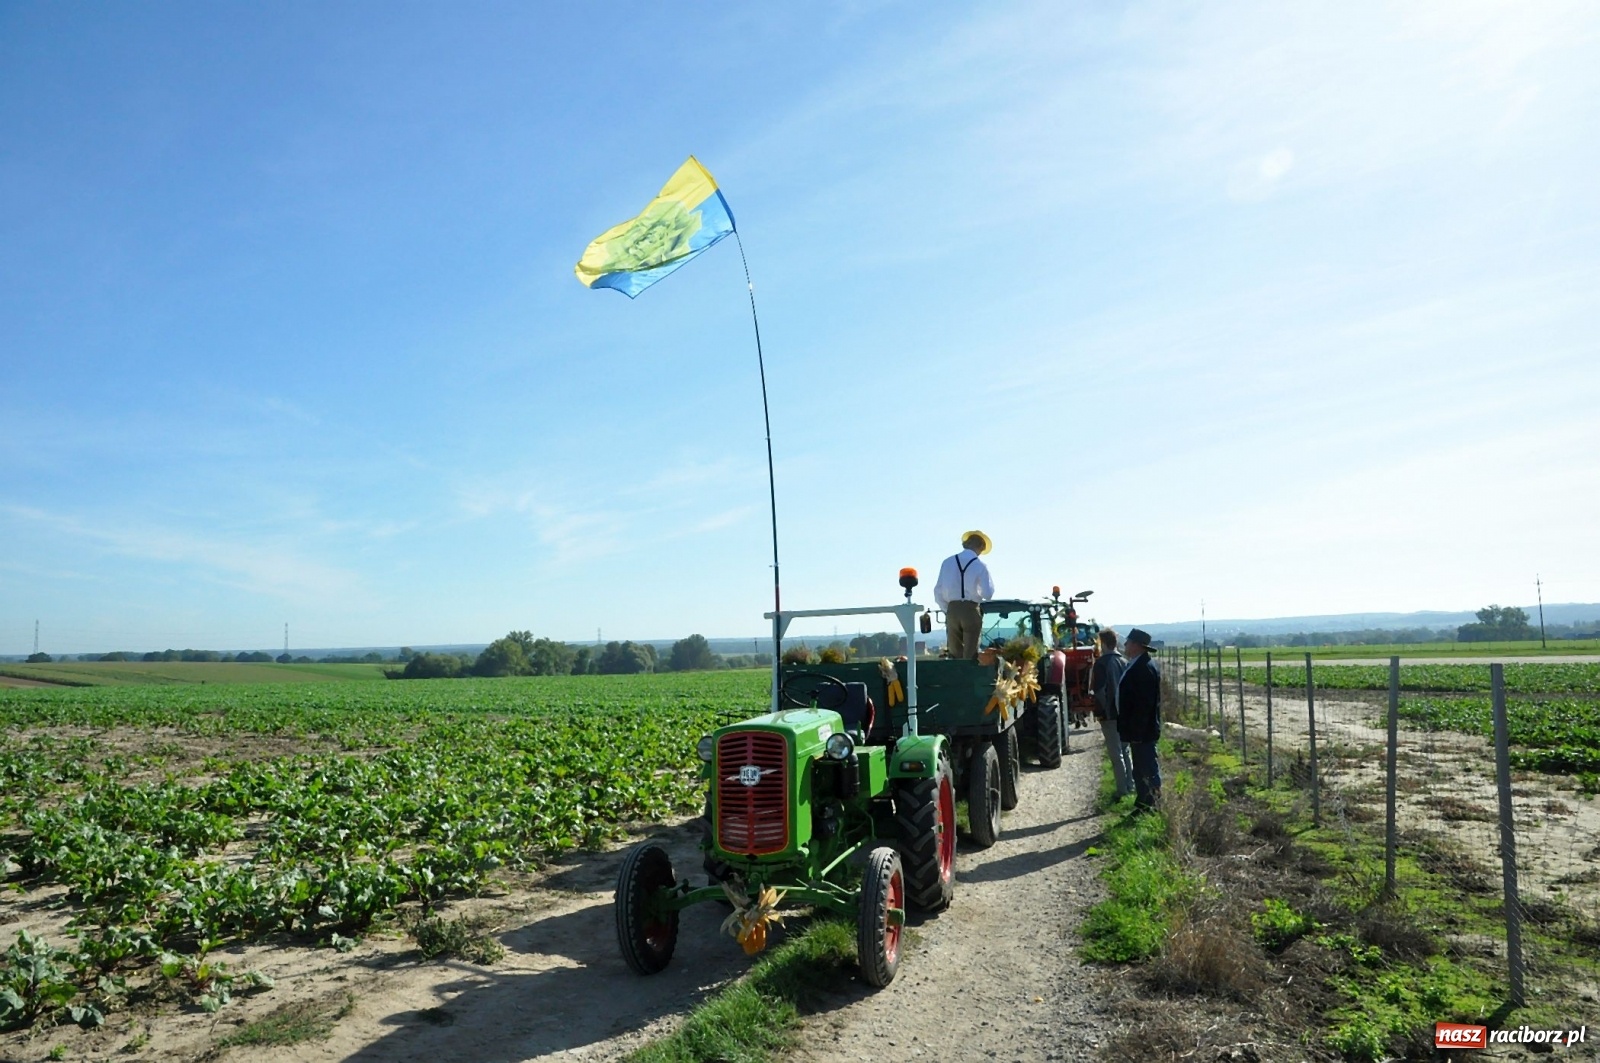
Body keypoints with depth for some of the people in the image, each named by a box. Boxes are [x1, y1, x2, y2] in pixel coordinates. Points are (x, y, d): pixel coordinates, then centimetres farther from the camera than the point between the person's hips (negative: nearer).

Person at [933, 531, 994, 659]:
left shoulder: (948, 562, 5)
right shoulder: (980, 565, -4)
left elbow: (938, 591, 5)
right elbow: (988, 594, -7)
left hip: (952, 610, 3)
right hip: (972, 610, -3)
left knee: (954, 655, 10)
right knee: (970, 655, 3)